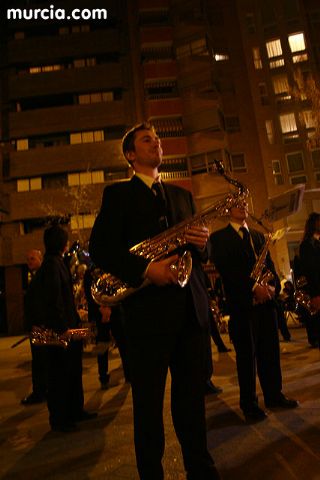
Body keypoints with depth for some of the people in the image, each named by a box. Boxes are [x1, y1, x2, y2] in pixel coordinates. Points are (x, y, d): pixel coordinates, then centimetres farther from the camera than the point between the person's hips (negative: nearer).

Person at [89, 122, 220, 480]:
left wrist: (201, 242, -4)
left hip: (190, 306, 5)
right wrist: (145, 269, -19)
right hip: (148, 308, -4)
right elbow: (99, 247, -6)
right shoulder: (117, 194, 4)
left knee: (192, 394, 15)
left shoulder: (182, 195, 21)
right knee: (148, 400, 9)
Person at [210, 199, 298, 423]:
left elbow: (270, 263, 12)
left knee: (270, 351, 12)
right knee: (247, 355, 4)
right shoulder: (219, 238, 0)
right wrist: (253, 287, -19)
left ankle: (274, 395, 30)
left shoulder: (258, 235, 19)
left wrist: (273, 285, -7)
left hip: (265, 301, 5)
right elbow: (226, 269, -12)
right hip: (242, 304, -5)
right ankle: (249, 404, 19)